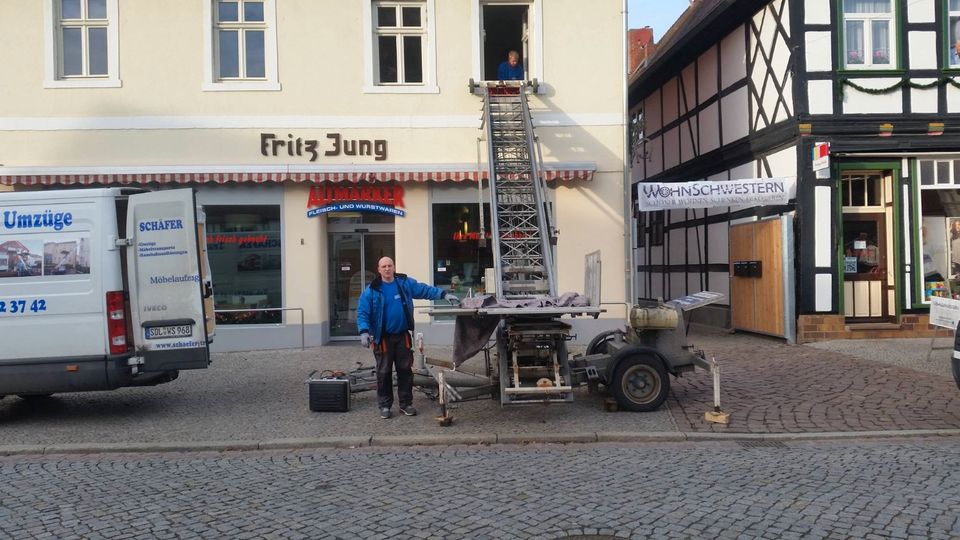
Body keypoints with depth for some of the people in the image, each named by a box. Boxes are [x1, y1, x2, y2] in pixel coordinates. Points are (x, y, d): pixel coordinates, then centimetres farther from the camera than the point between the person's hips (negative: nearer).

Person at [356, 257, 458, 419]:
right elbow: (362, 313, -8)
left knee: (405, 370, 8)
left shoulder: (405, 283, 3)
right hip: (383, 338, -3)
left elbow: (425, 290, 7)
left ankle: (406, 403, 19)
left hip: (403, 336, 3)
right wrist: (364, 331, -22)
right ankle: (385, 405, 15)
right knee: (384, 373, 3)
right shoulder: (371, 291, -6)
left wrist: (444, 294, -3)